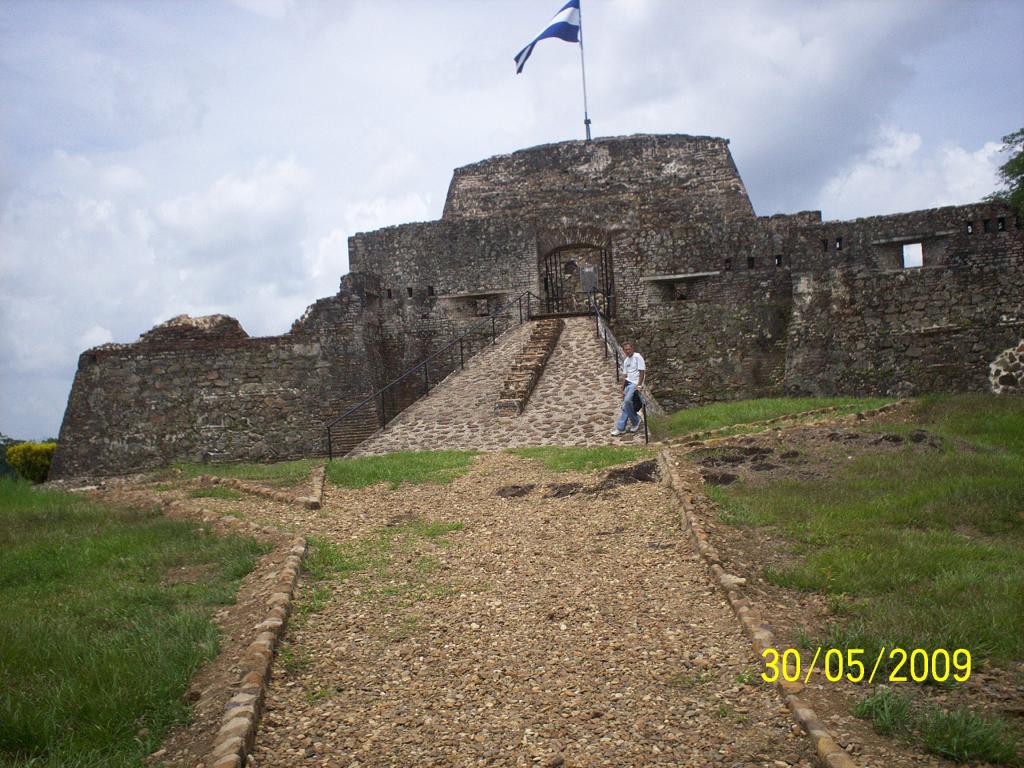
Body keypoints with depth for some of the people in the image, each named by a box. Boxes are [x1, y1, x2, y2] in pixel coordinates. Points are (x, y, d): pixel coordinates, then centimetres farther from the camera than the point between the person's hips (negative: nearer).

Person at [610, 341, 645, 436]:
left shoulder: (637, 357, -8)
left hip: (636, 383, -7)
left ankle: (635, 420, -4)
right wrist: (622, 389, 11)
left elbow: (642, 372, -11)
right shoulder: (625, 361, 14)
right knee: (625, 404, 1)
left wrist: (638, 385, -19)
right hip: (628, 383, 7)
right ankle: (621, 428, 2)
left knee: (627, 401, -24)